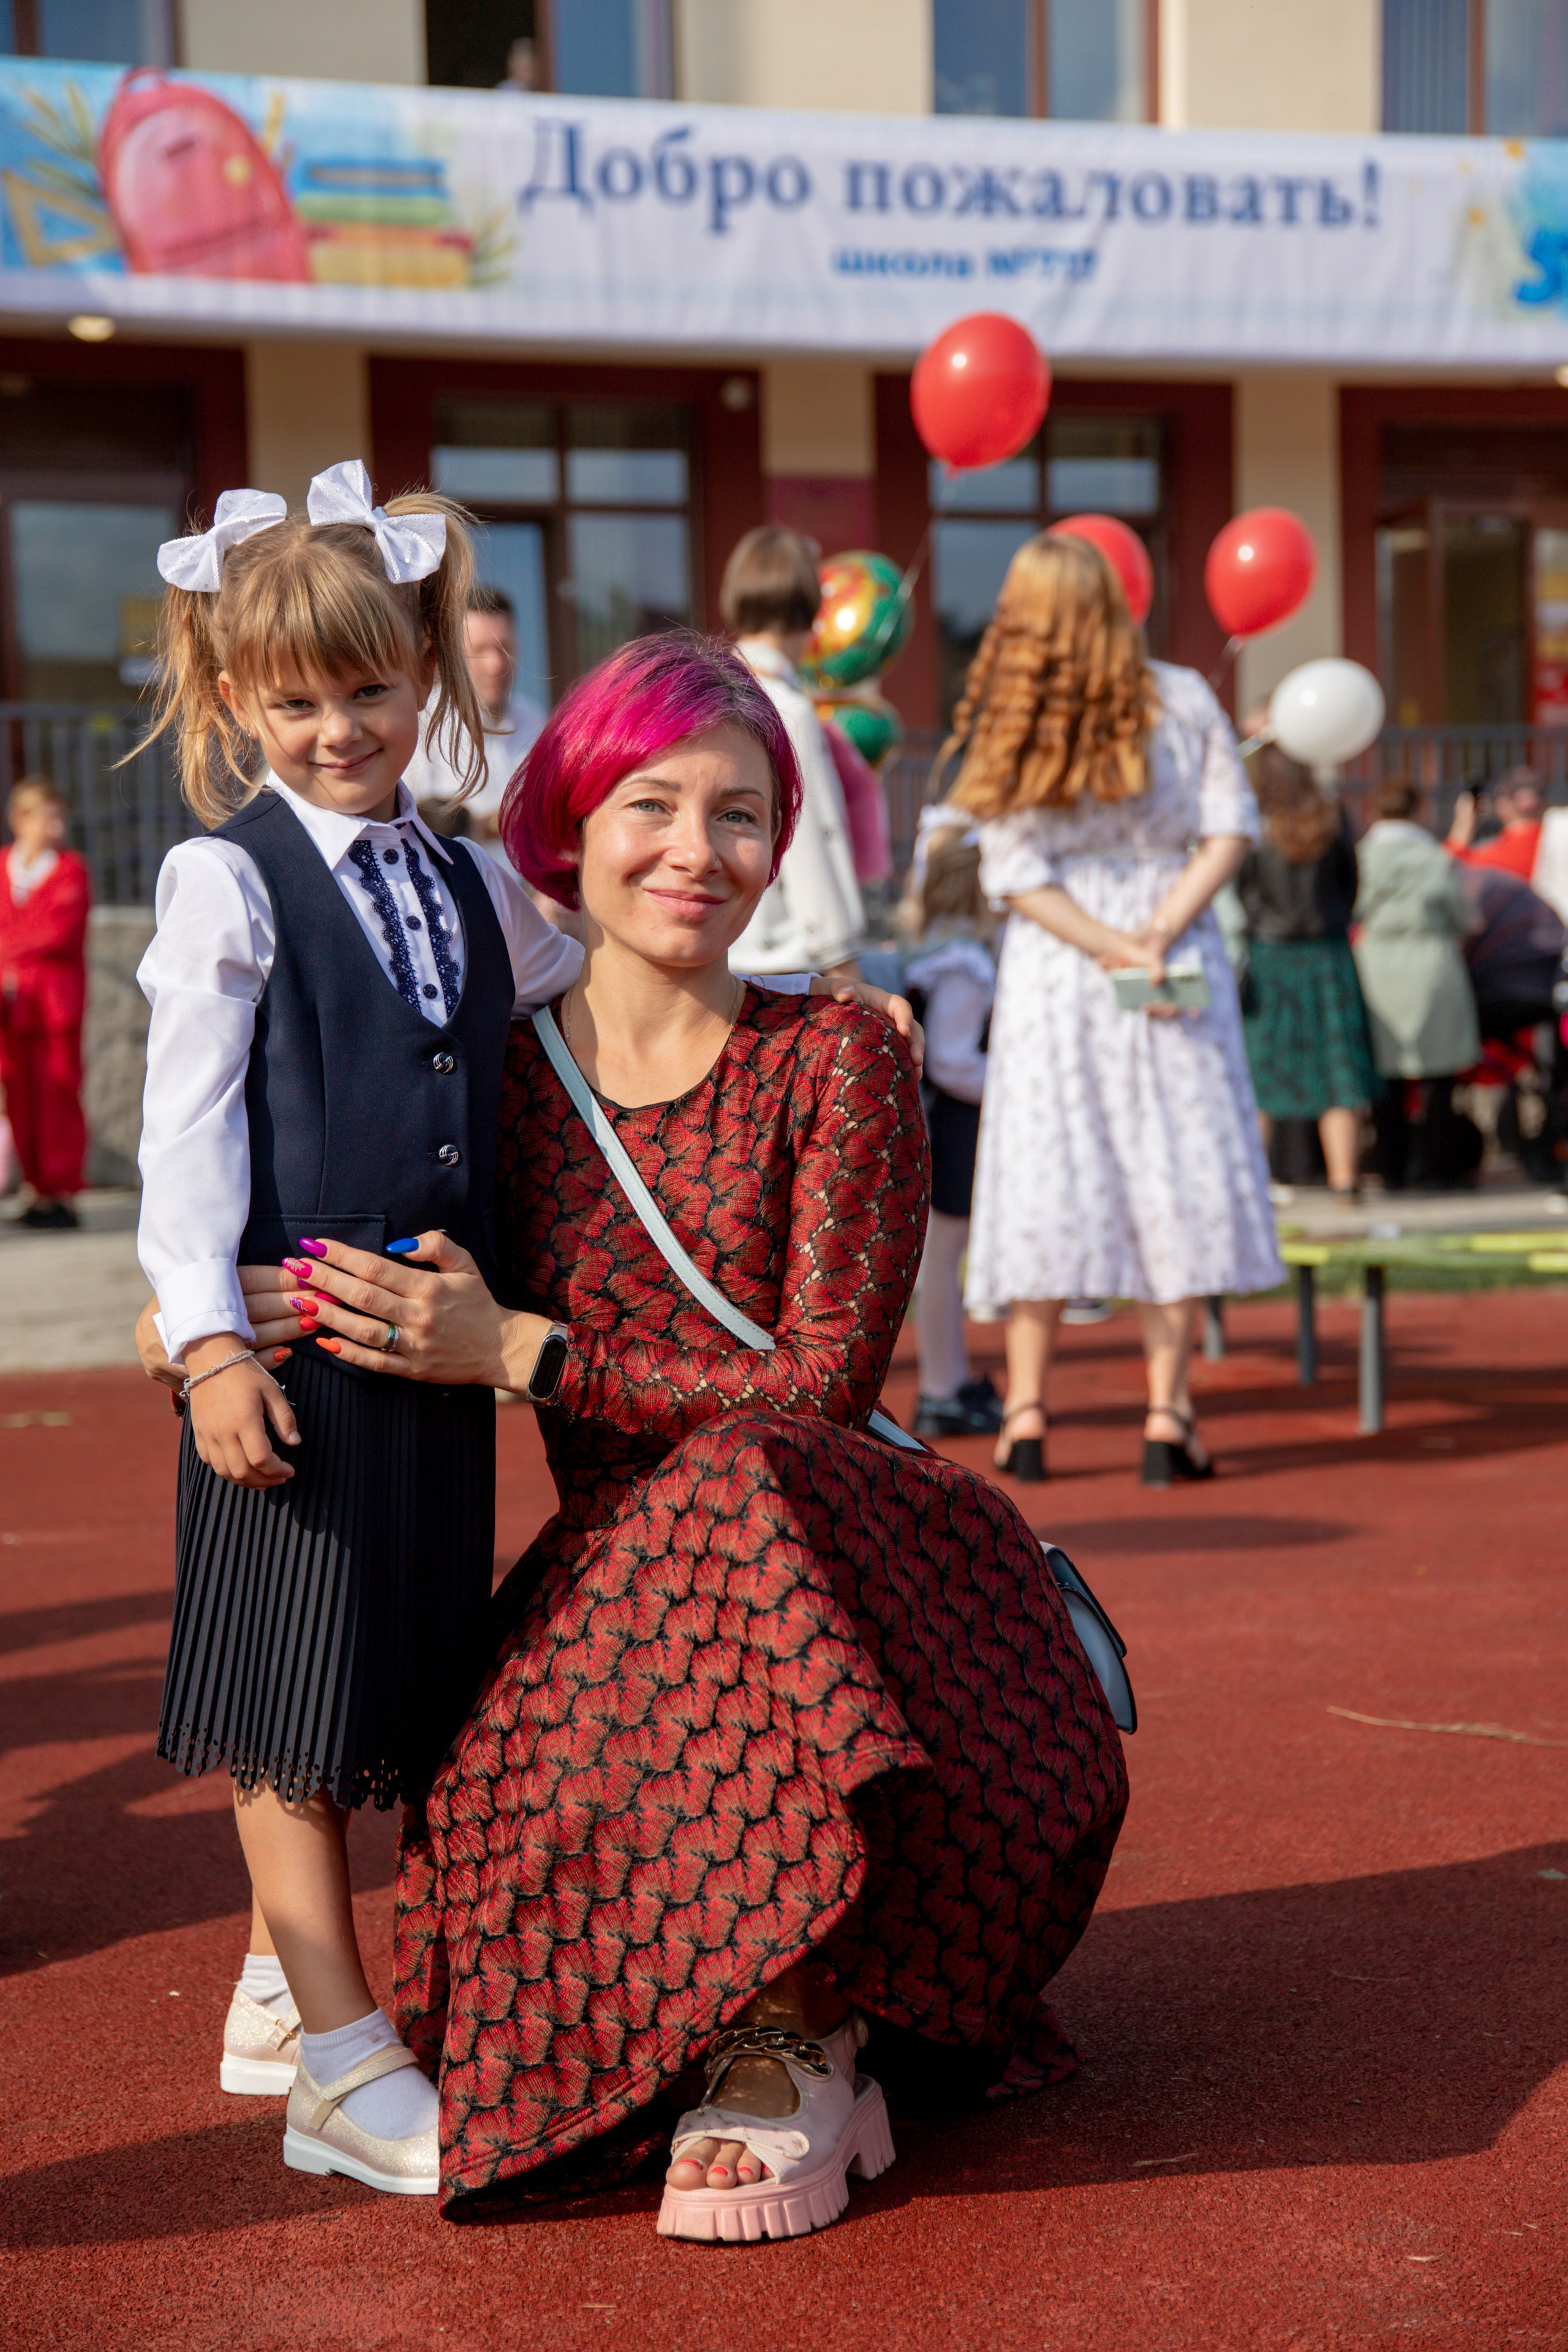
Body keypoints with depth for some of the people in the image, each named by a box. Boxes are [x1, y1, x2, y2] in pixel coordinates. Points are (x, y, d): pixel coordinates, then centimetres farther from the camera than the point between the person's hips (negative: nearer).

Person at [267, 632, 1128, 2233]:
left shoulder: (837, 1062, -1)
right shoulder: (498, 1077, 8)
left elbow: (822, 1383, -8)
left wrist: (522, 1352, -14)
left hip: (838, 1544, -2)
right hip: (604, 1586, 2)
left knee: (735, 1496, -37)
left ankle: (793, 2042, -19)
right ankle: (806, 2005, 4)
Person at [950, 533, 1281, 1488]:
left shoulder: (1007, 728, -4)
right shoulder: (1183, 699, -1)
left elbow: (1016, 876, -8)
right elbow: (1233, 827, -4)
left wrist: (1115, 948, -8)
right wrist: (1160, 932, -10)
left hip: (1056, 975, 0)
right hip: (1181, 970, 0)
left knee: (1048, 1180, 5)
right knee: (1174, 1181, 4)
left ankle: (1027, 1414, 6)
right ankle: (1170, 1416, 3)